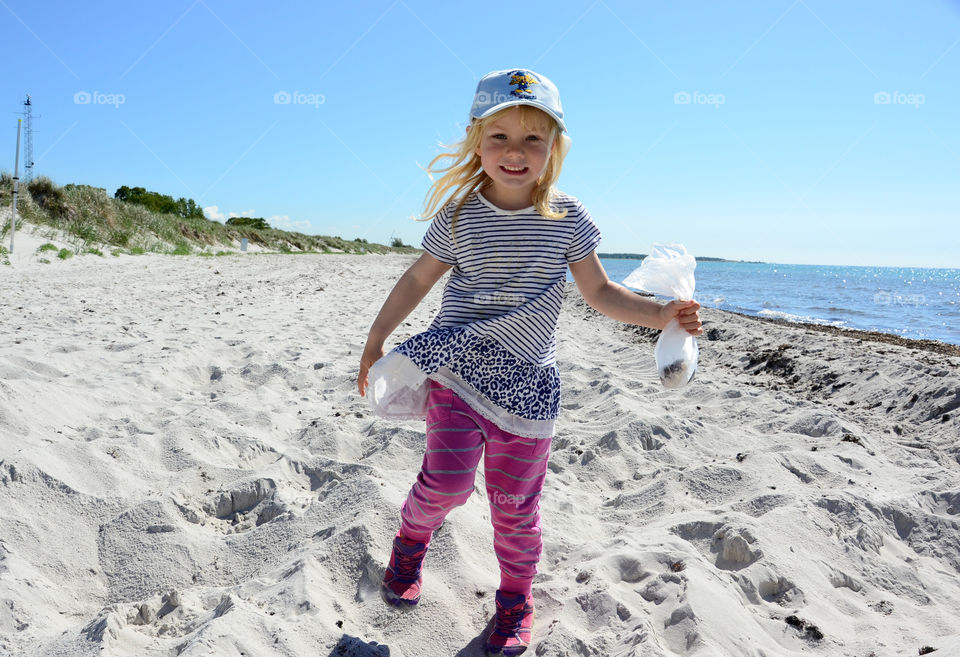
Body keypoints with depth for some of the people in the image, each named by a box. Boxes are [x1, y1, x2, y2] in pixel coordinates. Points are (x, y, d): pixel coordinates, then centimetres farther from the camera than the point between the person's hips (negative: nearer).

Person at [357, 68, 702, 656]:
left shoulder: (568, 217, -2)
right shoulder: (458, 215, -4)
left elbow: (599, 291, 4)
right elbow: (418, 280, 7)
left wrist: (659, 314, -10)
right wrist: (377, 339, 10)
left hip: (527, 385, 1)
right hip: (458, 371, -1)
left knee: (516, 502, 8)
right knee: (447, 480, -12)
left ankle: (516, 598, 32)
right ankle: (412, 536, 24)